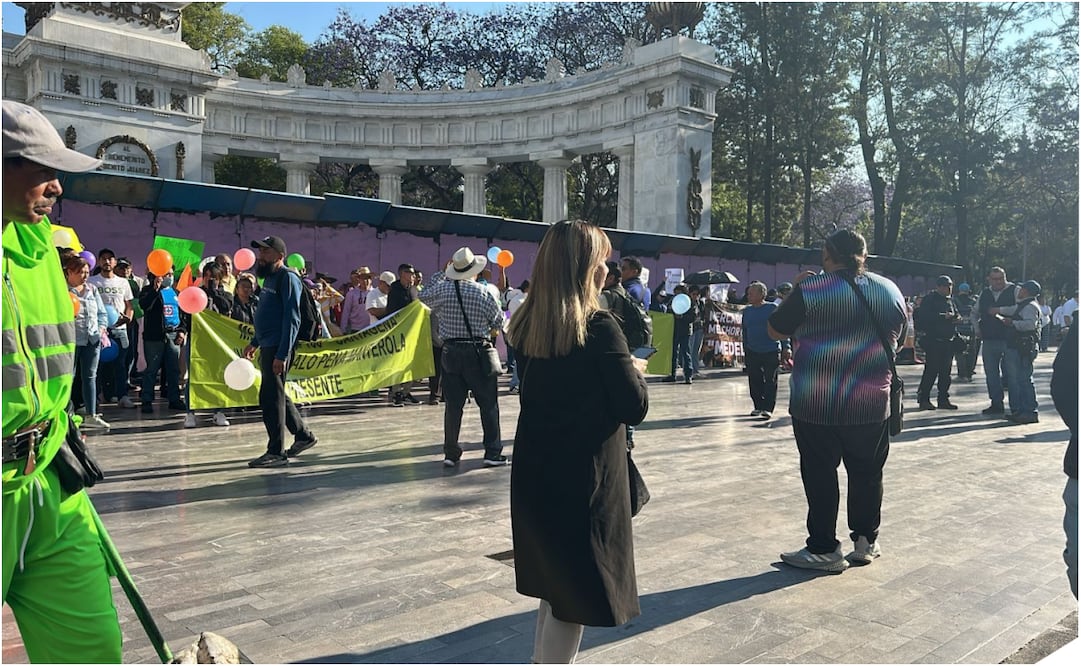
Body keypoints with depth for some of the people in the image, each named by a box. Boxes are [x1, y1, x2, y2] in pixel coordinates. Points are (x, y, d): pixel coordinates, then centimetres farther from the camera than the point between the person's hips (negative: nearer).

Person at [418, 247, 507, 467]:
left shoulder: (441, 290, -2)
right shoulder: (482, 292, -9)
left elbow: (423, 295, 21)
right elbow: (499, 321, 0)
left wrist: (441, 273, 25)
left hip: (451, 352, 3)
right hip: (477, 352, -3)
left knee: (453, 405, 9)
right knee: (488, 404, 6)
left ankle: (451, 453, 14)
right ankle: (492, 452, 6)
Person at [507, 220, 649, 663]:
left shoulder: (527, 325, 2)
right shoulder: (599, 327, -17)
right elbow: (635, 408, -14)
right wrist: (634, 370, 5)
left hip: (534, 472, 7)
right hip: (582, 477, -7)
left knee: (555, 585, 22)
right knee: (577, 595, 6)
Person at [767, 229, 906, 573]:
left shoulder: (811, 289, -12)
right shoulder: (890, 290, 3)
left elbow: (775, 330, -2)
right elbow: (894, 338, 17)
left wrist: (795, 290, 8)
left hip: (816, 404, -4)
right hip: (871, 404, 4)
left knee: (820, 474, 5)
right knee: (867, 473, 16)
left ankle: (824, 550, 11)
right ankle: (865, 542, 26)